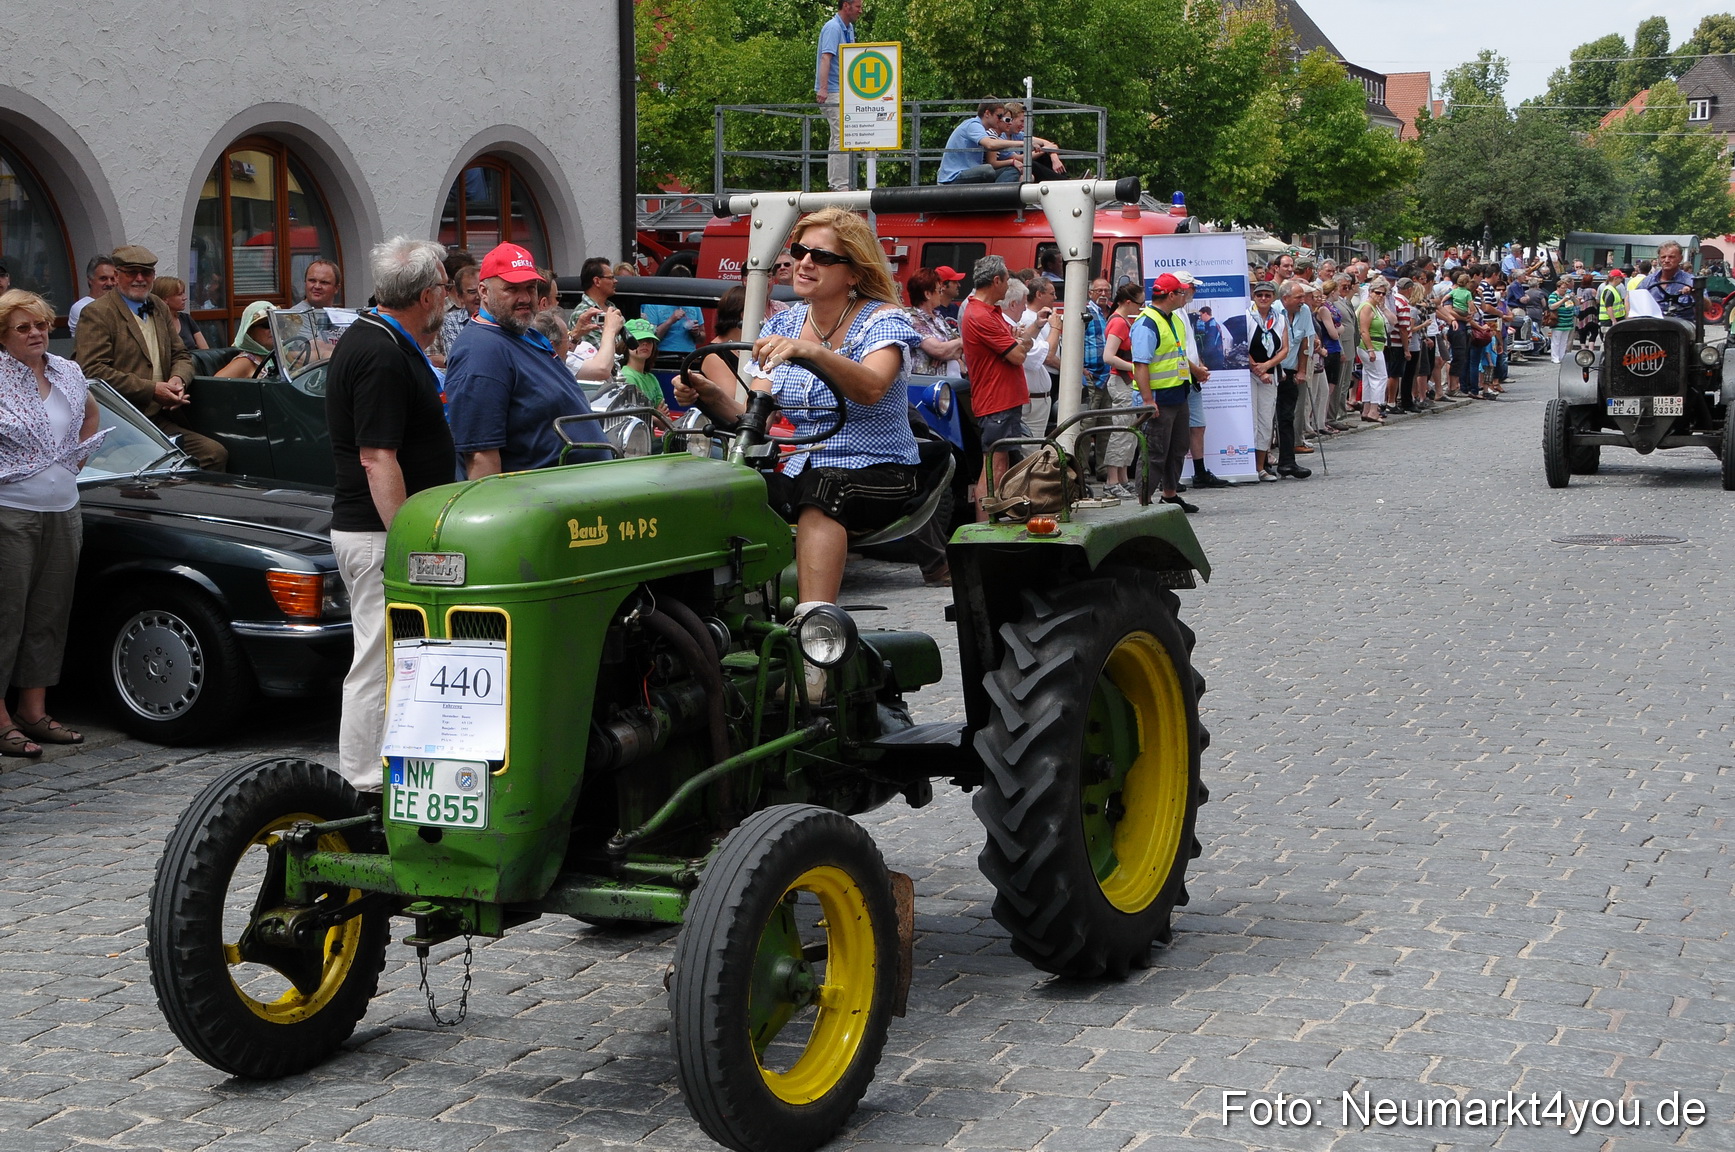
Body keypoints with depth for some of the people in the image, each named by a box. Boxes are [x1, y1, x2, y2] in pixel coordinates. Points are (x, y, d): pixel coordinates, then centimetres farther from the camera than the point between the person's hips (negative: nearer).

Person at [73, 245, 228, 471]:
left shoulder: (159, 309, 23)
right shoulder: (97, 312, -1)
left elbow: (181, 356, 25)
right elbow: (94, 371, -12)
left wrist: (178, 379, -1)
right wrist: (151, 390, -16)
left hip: (160, 420, 8)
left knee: (216, 453, -17)